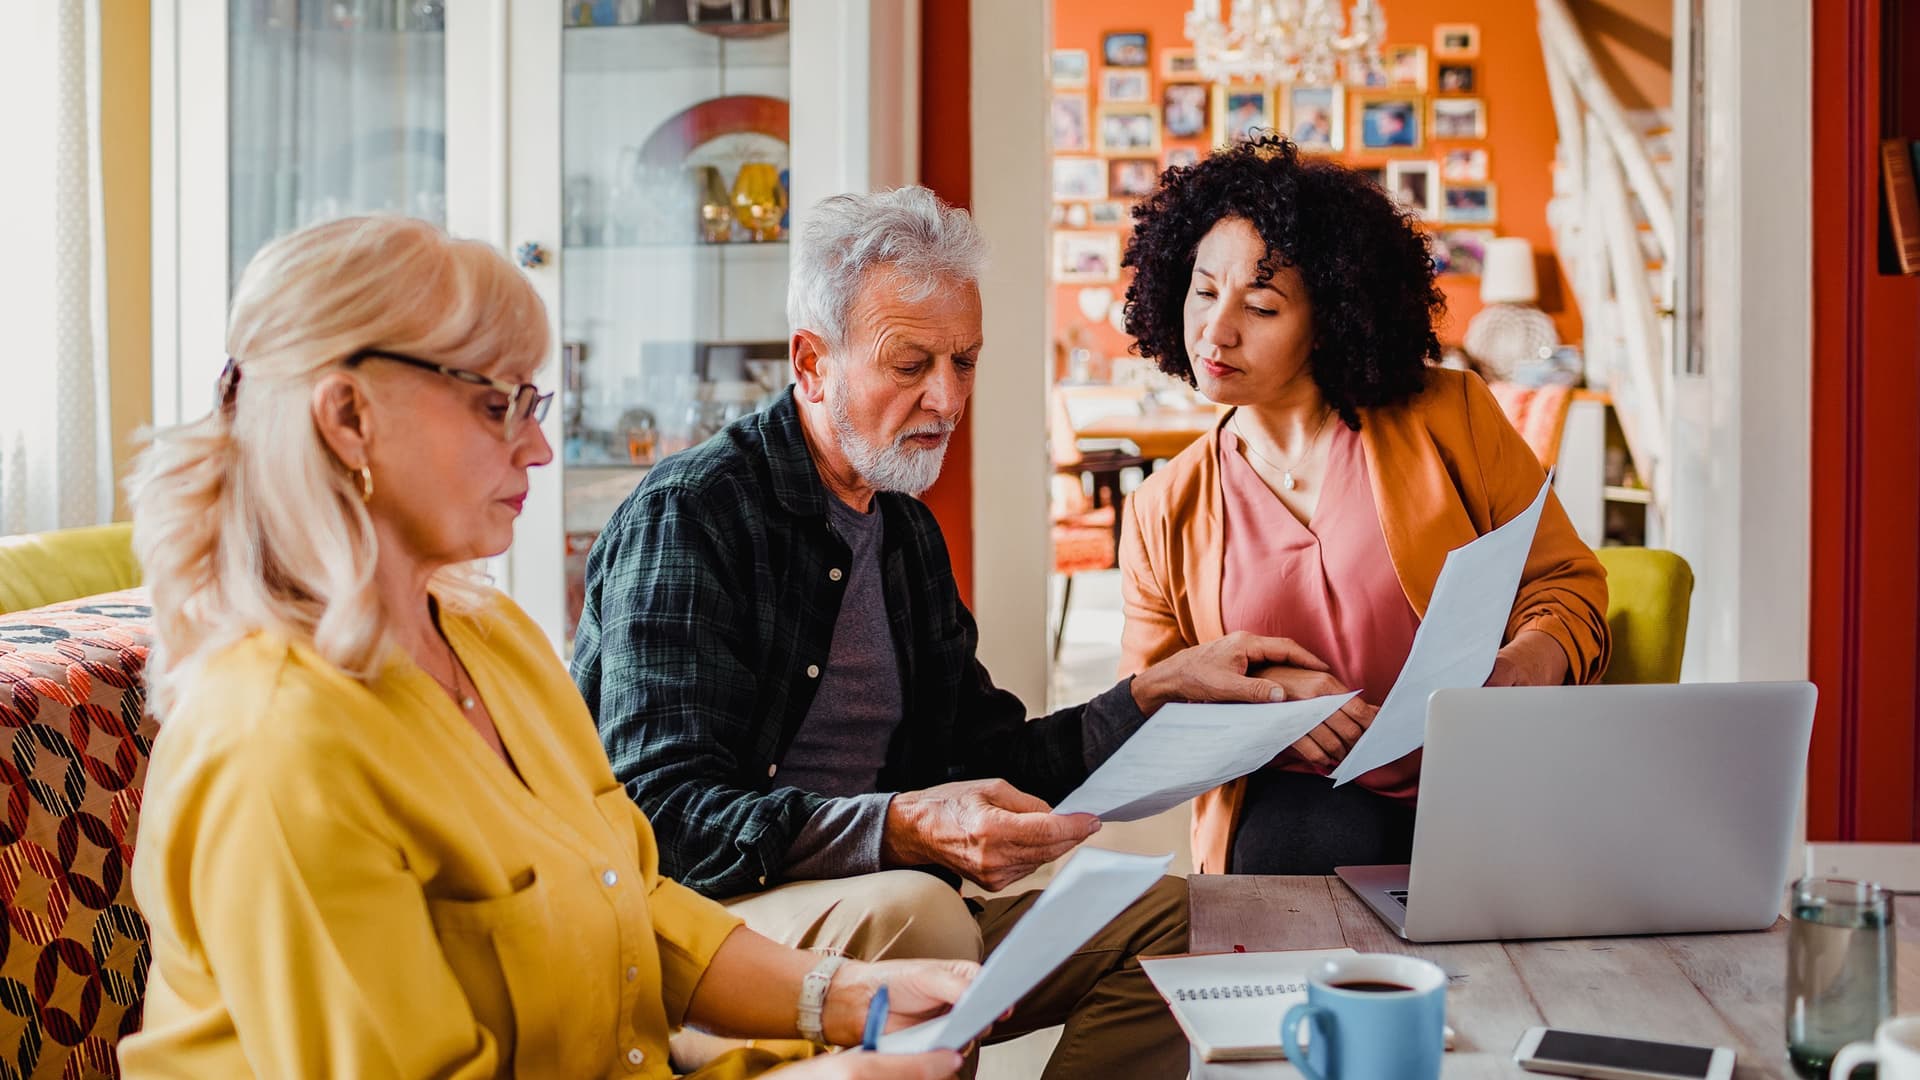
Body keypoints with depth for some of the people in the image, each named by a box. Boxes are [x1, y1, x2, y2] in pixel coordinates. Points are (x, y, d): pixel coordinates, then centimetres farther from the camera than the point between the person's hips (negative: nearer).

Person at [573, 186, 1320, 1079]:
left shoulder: (907, 531, 15)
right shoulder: (689, 515, -13)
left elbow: (988, 759, 21)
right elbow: (663, 818, -22)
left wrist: (1160, 689, 7)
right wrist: (900, 830, -36)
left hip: (869, 902, 8)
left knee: (1161, 918, -4)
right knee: (917, 911, -36)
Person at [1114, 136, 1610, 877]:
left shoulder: (1449, 417, 4)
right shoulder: (1163, 516, 10)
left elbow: (1566, 582, 9)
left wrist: (1533, 661, -15)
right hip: (1294, 801, 0)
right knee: (1318, 848, -34)